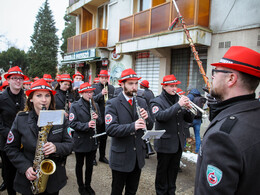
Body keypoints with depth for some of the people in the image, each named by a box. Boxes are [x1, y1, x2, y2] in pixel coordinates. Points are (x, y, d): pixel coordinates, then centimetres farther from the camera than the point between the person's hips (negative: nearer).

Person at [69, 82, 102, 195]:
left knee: (90, 164, 17)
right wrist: (86, 125, -30)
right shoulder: (75, 106, -10)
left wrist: (97, 118, -14)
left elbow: (100, 122, 8)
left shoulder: (95, 105, 5)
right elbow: (72, 123, -17)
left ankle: (88, 185, 37)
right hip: (80, 141, -4)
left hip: (92, 141, 4)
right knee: (79, 165, 14)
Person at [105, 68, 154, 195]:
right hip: (121, 157, -4)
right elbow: (110, 129, -23)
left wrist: (146, 118, -18)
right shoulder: (112, 104, -12)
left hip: (138, 156, 5)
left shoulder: (142, 102, 5)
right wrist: (132, 126, -34)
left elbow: (150, 126, 4)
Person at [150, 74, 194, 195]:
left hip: (178, 143, 6)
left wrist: (187, 109, -14)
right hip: (165, 143, -5)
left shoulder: (178, 100, 7)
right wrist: (178, 105, -32)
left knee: (174, 169, 19)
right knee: (162, 170, 11)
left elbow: (189, 120, 6)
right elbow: (160, 116, -29)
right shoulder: (157, 101, -9)